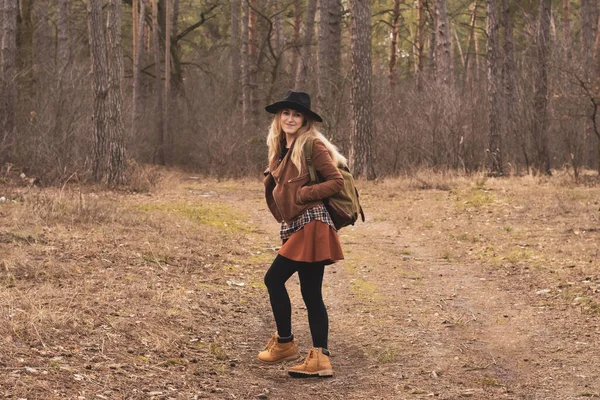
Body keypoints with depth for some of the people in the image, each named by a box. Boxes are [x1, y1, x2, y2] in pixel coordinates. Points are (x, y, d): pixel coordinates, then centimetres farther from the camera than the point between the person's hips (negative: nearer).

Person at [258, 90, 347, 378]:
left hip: (310, 225, -9)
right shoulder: (280, 148, 16)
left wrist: (303, 194, -14)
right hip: (296, 227, 9)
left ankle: (285, 343, 8)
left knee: (274, 278, -7)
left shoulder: (312, 146, -8)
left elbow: (336, 181, -11)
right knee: (311, 293, 6)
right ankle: (320, 359, 8)